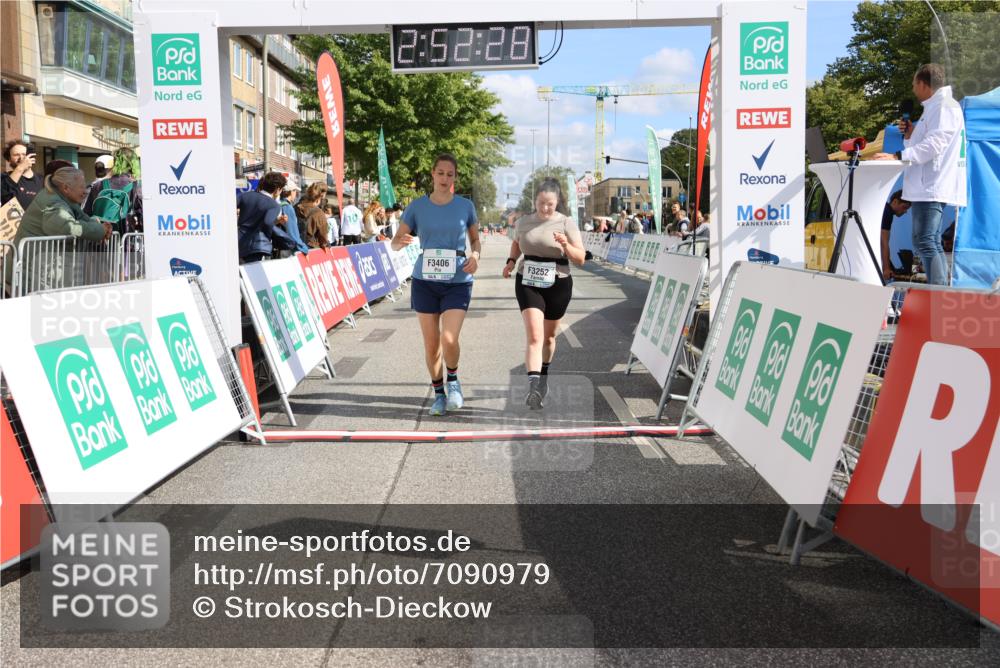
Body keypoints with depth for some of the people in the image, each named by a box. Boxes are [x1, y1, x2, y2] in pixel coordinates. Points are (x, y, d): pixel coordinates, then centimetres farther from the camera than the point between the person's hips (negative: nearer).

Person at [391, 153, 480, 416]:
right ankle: (439, 394, 26)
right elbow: (395, 242, 4)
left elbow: (475, 239, 15)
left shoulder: (465, 206, 1)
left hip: (457, 282, -1)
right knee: (431, 344, 6)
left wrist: (475, 256, -7)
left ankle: (453, 380, 15)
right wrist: (403, 241, -20)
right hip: (425, 281, 1)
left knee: (449, 339, -16)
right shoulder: (417, 206, 1)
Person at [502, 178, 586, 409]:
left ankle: (543, 376, 42)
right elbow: (516, 244, 25)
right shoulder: (524, 222, 3)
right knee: (534, 336, -16)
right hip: (528, 284, 0)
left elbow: (581, 259, -7)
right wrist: (511, 261, 6)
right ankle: (533, 386, -26)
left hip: (557, 286, 0)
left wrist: (566, 245, -26)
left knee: (548, 336, 16)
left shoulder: (566, 223, -5)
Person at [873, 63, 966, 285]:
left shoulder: (945, 106, -8)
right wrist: (910, 136, 13)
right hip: (926, 187, 11)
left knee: (924, 243, -16)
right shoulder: (934, 108, 23)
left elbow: (934, 145, -21)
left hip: (931, 189, -11)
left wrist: (898, 156, -27)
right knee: (932, 244, 11)